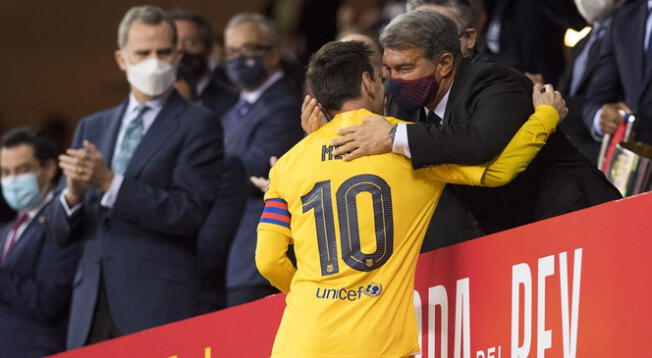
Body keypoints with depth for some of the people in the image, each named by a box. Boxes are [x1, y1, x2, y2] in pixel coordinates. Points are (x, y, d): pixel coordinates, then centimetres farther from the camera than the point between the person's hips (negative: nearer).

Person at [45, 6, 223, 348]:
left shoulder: (197, 124, 3)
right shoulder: (92, 128, 19)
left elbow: (188, 213, -9)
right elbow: (60, 230, 16)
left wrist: (111, 184, -17)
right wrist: (73, 195, -7)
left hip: (159, 306, -5)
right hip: (93, 306, 5)